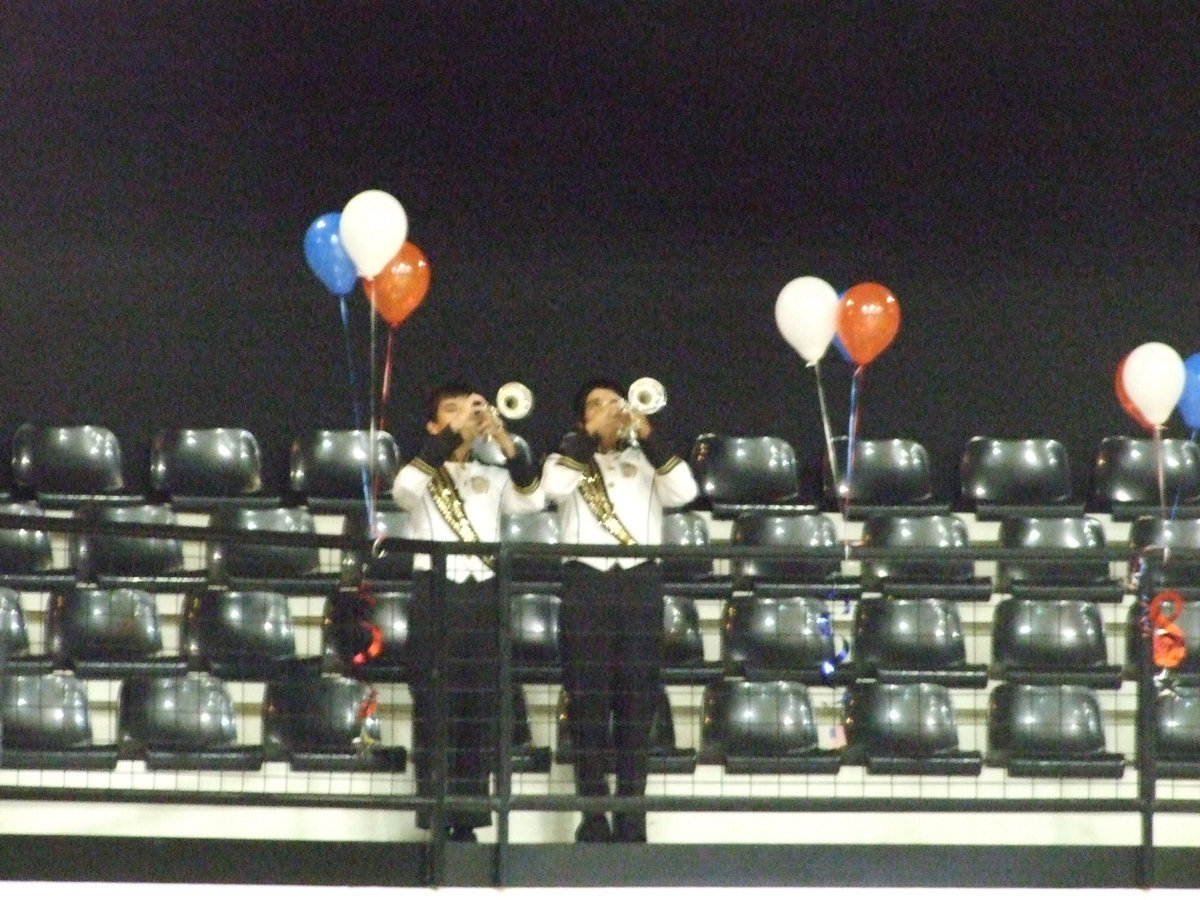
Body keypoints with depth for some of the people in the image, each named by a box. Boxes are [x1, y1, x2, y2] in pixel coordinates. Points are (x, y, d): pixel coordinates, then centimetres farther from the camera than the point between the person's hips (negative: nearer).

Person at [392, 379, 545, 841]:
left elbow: (532, 500, -3)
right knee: (435, 713, -6)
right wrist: (452, 433, -17)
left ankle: (468, 823, 5)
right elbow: (404, 489, -16)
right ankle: (436, 822, -5)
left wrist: (505, 442, -13)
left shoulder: (492, 477, 17)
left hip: (483, 599, 3)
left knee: (479, 714, 1)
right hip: (435, 596, -3)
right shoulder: (422, 474, 9)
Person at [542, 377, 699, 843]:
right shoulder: (569, 458, 14)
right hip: (586, 583, -1)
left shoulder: (644, 462, 17)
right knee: (589, 702, -3)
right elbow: (555, 486, -10)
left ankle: (631, 820, 4)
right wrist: (590, 436, -10)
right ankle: (593, 819, -1)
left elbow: (684, 491, -3)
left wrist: (648, 437, -7)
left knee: (637, 701, 1)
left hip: (640, 583, 1)